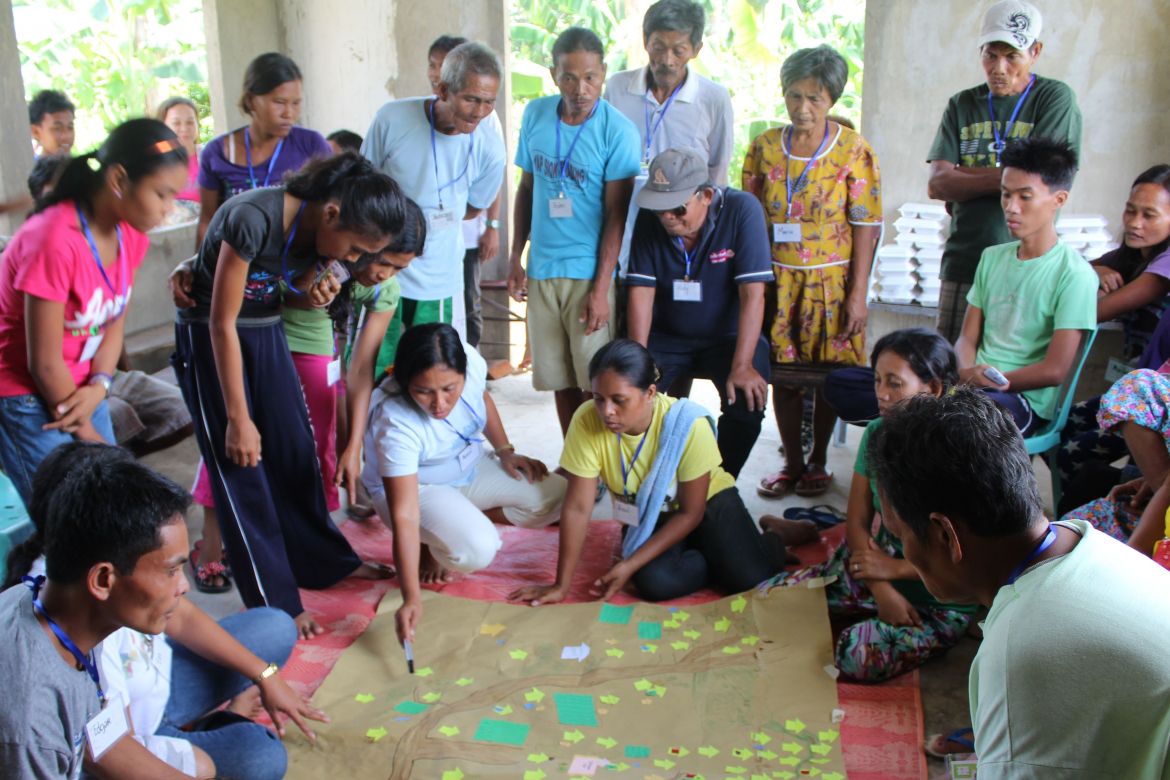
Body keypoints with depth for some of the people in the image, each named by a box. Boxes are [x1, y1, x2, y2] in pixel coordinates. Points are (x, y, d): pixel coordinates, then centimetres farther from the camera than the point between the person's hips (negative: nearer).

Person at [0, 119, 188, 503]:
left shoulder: (132, 234, -5)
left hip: (77, 391, 7)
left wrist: (99, 386, -13)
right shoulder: (55, 240, -28)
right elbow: (44, 364, -22)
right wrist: (87, 434, -10)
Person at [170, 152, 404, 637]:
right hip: (209, 335, -6)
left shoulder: (316, 226, -12)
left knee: (295, 451, 12)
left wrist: (315, 285, -21)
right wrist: (238, 418, -20)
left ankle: (323, 561, 29)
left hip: (267, 329, 7)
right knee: (241, 465, -3)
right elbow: (223, 324, -26)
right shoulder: (255, 218, -32)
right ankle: (275, 602, 6)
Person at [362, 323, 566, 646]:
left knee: (556, 496, -9)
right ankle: (429, 545, 1)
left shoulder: (470, 362, -24)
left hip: (469, 468, 6)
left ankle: (467, 518, 3)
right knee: (476, 550, -33)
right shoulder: (396, 425, -37)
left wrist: (506, 451, 0)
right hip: (415, 487, -6)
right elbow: (404, 516, -38)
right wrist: (411, 598, -43)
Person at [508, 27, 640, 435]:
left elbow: (616, 215, -10)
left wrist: (601, 289, -14)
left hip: (589, 272, -4)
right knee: (560, 379, 12)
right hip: (541, 269, 4)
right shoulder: (535, 114, 4)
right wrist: (515, 258, 8)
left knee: (596, 382, -1)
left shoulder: (617, 131, -10)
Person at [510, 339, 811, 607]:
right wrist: (561, 585, -21)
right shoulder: (587, 421, -27)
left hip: (707, 501, -2)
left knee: (748, 579, -24)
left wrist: (629, 565, -27)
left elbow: (690, 513, -21)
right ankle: (721, 561, 3)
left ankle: (776, 537, 12)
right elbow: (578, 508, -21)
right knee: (654, 583, -29)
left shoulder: (688, 424, -31)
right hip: (646, 516, 2)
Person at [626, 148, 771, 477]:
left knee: (748, 401, -27)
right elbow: (641, 291, -10)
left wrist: (742, 366, -29)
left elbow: (752, 294, -23)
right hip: (667, 337, 2)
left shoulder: (742, 210, -19)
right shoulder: (650, 218, -8)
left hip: (728, 337, -2)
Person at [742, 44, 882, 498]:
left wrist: (858, 294, -10)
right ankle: (792, 462, 22)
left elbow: (866, 227, -5)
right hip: (777, 280, 2)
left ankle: (818, 461, 24)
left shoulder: (854, 151, -6)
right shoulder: (764, 146, 2)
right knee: (784, 374, 7)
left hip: (831, 281, -2)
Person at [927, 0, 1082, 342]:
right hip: (963, 263, 3)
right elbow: (937, 184, 1)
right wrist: (1003, 176, -10)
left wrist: (962, 181, -1)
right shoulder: (963, 105, 12)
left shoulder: (1056, 98, 2)